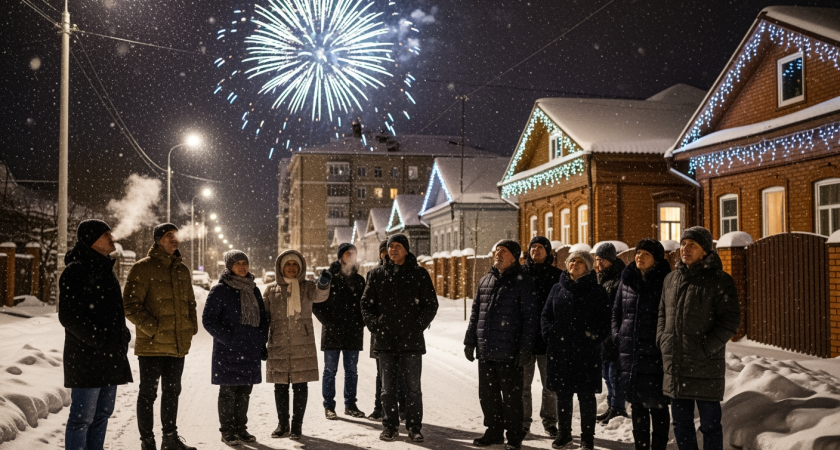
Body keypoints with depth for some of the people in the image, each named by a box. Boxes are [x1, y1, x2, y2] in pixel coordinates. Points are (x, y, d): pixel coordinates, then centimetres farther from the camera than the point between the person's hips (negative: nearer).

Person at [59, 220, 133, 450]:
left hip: (110, 357, 9)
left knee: (102, 414, 15)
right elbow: (69, 316, -17)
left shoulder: (105, 269, 16)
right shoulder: (76, 270, -11)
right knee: (82, 417, -4)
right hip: (86, 355, -9)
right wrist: (99, 341, -20)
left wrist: (122, 333, 10)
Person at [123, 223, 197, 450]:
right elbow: (130, 305, -12)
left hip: (178, 345, 7)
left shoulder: (182, 270, 13)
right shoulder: (143, 268, -7)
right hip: (152, 345, -6)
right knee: (148, 393, 2)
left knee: (172, 391, 15)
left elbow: (190, 303, 23)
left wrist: (191, 327, 9)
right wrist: (151, 328, -17)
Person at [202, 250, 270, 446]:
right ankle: (227, 431, 10)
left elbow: (263, 317, 20)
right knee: (228, 391, 1)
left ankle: (241, 428, 21)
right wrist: (228, 339, -16)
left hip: (251, 350, 6)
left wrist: (262, 340, 9)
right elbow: (208, 319, -9)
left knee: (244, 392, 11)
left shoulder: (253, 289, 13)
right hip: (228, 350, -6)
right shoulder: (220, 290, -6)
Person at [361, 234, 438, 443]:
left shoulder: (419, 274, 1)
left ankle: (414, 427, 12)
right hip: (385, 339, 2)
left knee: (413, 387, 2)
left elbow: (431, 304, 3)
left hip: (411, 340, -2)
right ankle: (390, 426, 18)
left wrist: (418, 326, -7)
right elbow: (366, 303, 11)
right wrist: (374, 325, -3)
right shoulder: (377, 274, 7)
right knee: (388, 387, 8)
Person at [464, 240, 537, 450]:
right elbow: (475, 313, 19)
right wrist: (470, 341, 15)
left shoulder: (522, 281, -5)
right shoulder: (485, 281, 15)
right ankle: (494, 431, 26)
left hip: (509, 352, -6)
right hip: (485, 351, 6)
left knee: (511, 396, 2)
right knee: (487, 394, 12)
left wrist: (525, 348, -14)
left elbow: (529, 317, -9)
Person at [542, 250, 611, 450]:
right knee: (563, 394, 11)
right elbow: (546, 315, 12)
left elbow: (604, 321, -2)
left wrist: (594, 337, -14)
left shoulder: (597, 291, 1)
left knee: (586, 395, 3)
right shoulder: (557, 289, 11)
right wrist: (549, 335, -2)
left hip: (586, 352, -3)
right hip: (559, 351, 3)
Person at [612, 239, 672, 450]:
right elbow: (616, 311, 17)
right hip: (629, 352, 5)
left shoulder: (665, 282, -7)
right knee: (637, 404, 14)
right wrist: (617, 336, 7)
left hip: (655, 353, -5)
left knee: (657, 404, 4)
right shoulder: (627, 280, 9)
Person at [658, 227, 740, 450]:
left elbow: (731, 321, -10)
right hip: (674, 366, 6)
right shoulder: (671, 279, 12)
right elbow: (662, 313, 20)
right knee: (681, 422, 15)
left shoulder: (719, 281, -6)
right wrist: (662, 340, 5)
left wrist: (706, 348, -15)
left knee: (709, 423, 3)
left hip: (706, 367, -6)